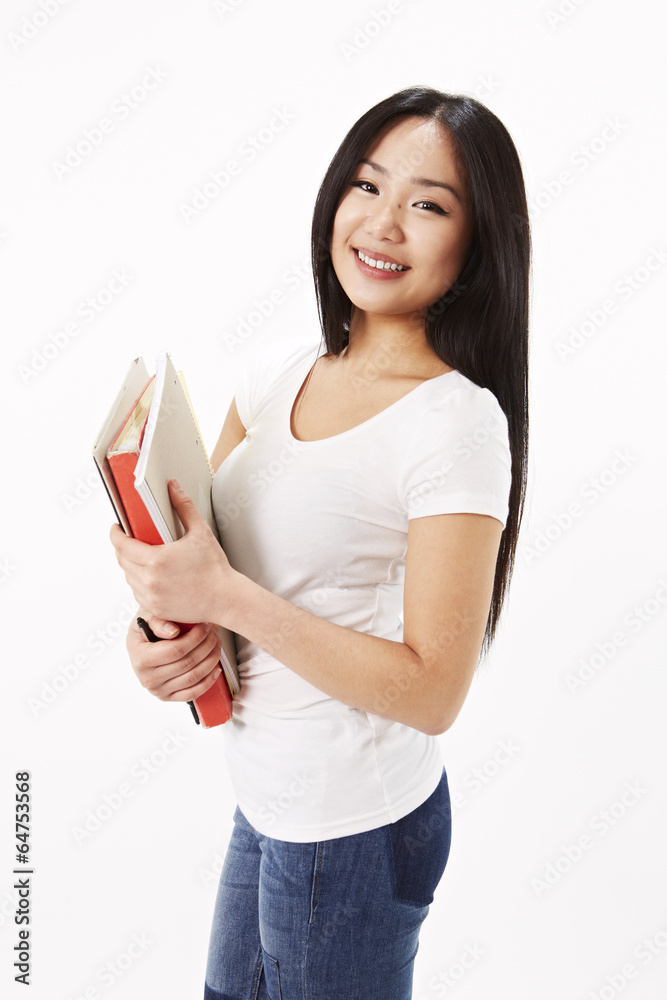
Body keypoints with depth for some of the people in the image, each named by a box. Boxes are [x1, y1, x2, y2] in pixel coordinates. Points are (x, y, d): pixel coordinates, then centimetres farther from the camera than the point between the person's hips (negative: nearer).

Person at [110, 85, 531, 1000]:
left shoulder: (457, 422, -22)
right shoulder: (281, 369, -1)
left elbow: (434, 692, -23)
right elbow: (179, 531, 7)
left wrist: (224, 597, -26)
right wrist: (159, 629, -14)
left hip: (353, 831, -6)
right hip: (266, 799, 7)